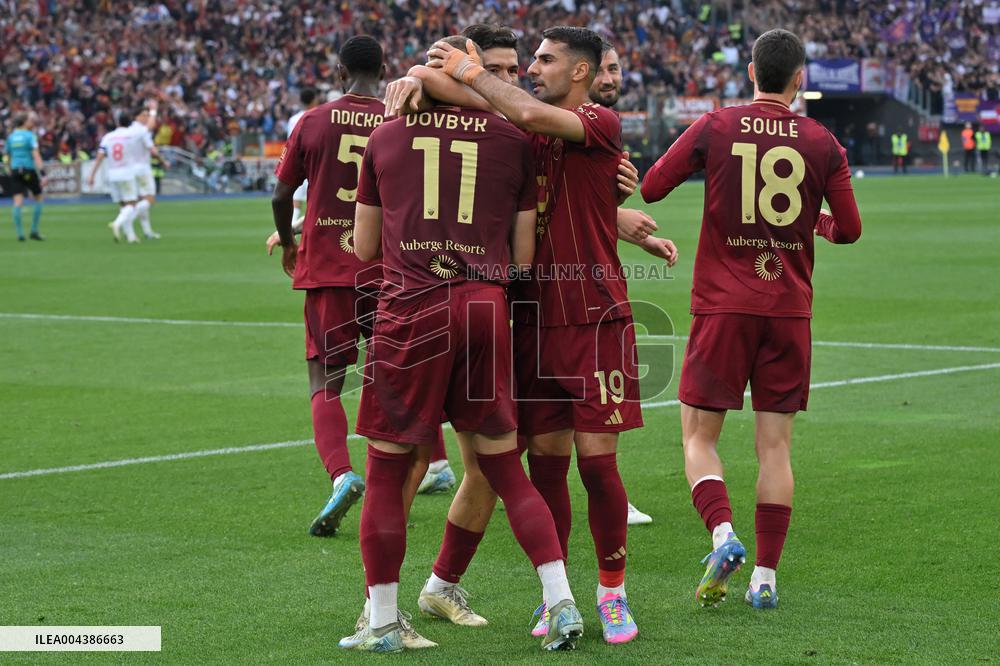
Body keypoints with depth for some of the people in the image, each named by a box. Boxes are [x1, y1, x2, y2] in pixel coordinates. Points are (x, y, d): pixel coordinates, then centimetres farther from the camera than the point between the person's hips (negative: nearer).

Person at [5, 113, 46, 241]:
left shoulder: (10, 137, 9)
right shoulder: (30, 135, -6)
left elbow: (8, 155, 15)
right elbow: (36, 155, -15)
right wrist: (42, 174, -19)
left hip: (15, 171, 4)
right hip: (29, 170, -4)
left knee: (18, 202, -1)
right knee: (39, 198, 11)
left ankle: (19, 232, -9)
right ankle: (34, 231, 6)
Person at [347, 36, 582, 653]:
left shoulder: (386, 136, 11)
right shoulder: (514, 142, 9)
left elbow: (364, 246, 17)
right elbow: (523, 258, 10)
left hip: (410, 307, -1)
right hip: (487, 307, 1)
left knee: (387, 471, 8)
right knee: (506, 470, 13)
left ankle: (382, 624, 12)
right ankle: (562, 604, 8)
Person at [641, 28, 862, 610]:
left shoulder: (714, 128, -3)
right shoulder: (821, 142, 0)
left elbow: (651, 187, 1)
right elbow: (849, 230, 4)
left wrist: (702, 162, 20)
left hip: (723, 305, -1)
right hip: (790, 309, 1)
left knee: (699, 435, 7)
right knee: (776, 445, 6)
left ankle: (723, 535, -17)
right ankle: (766, 576, 5)